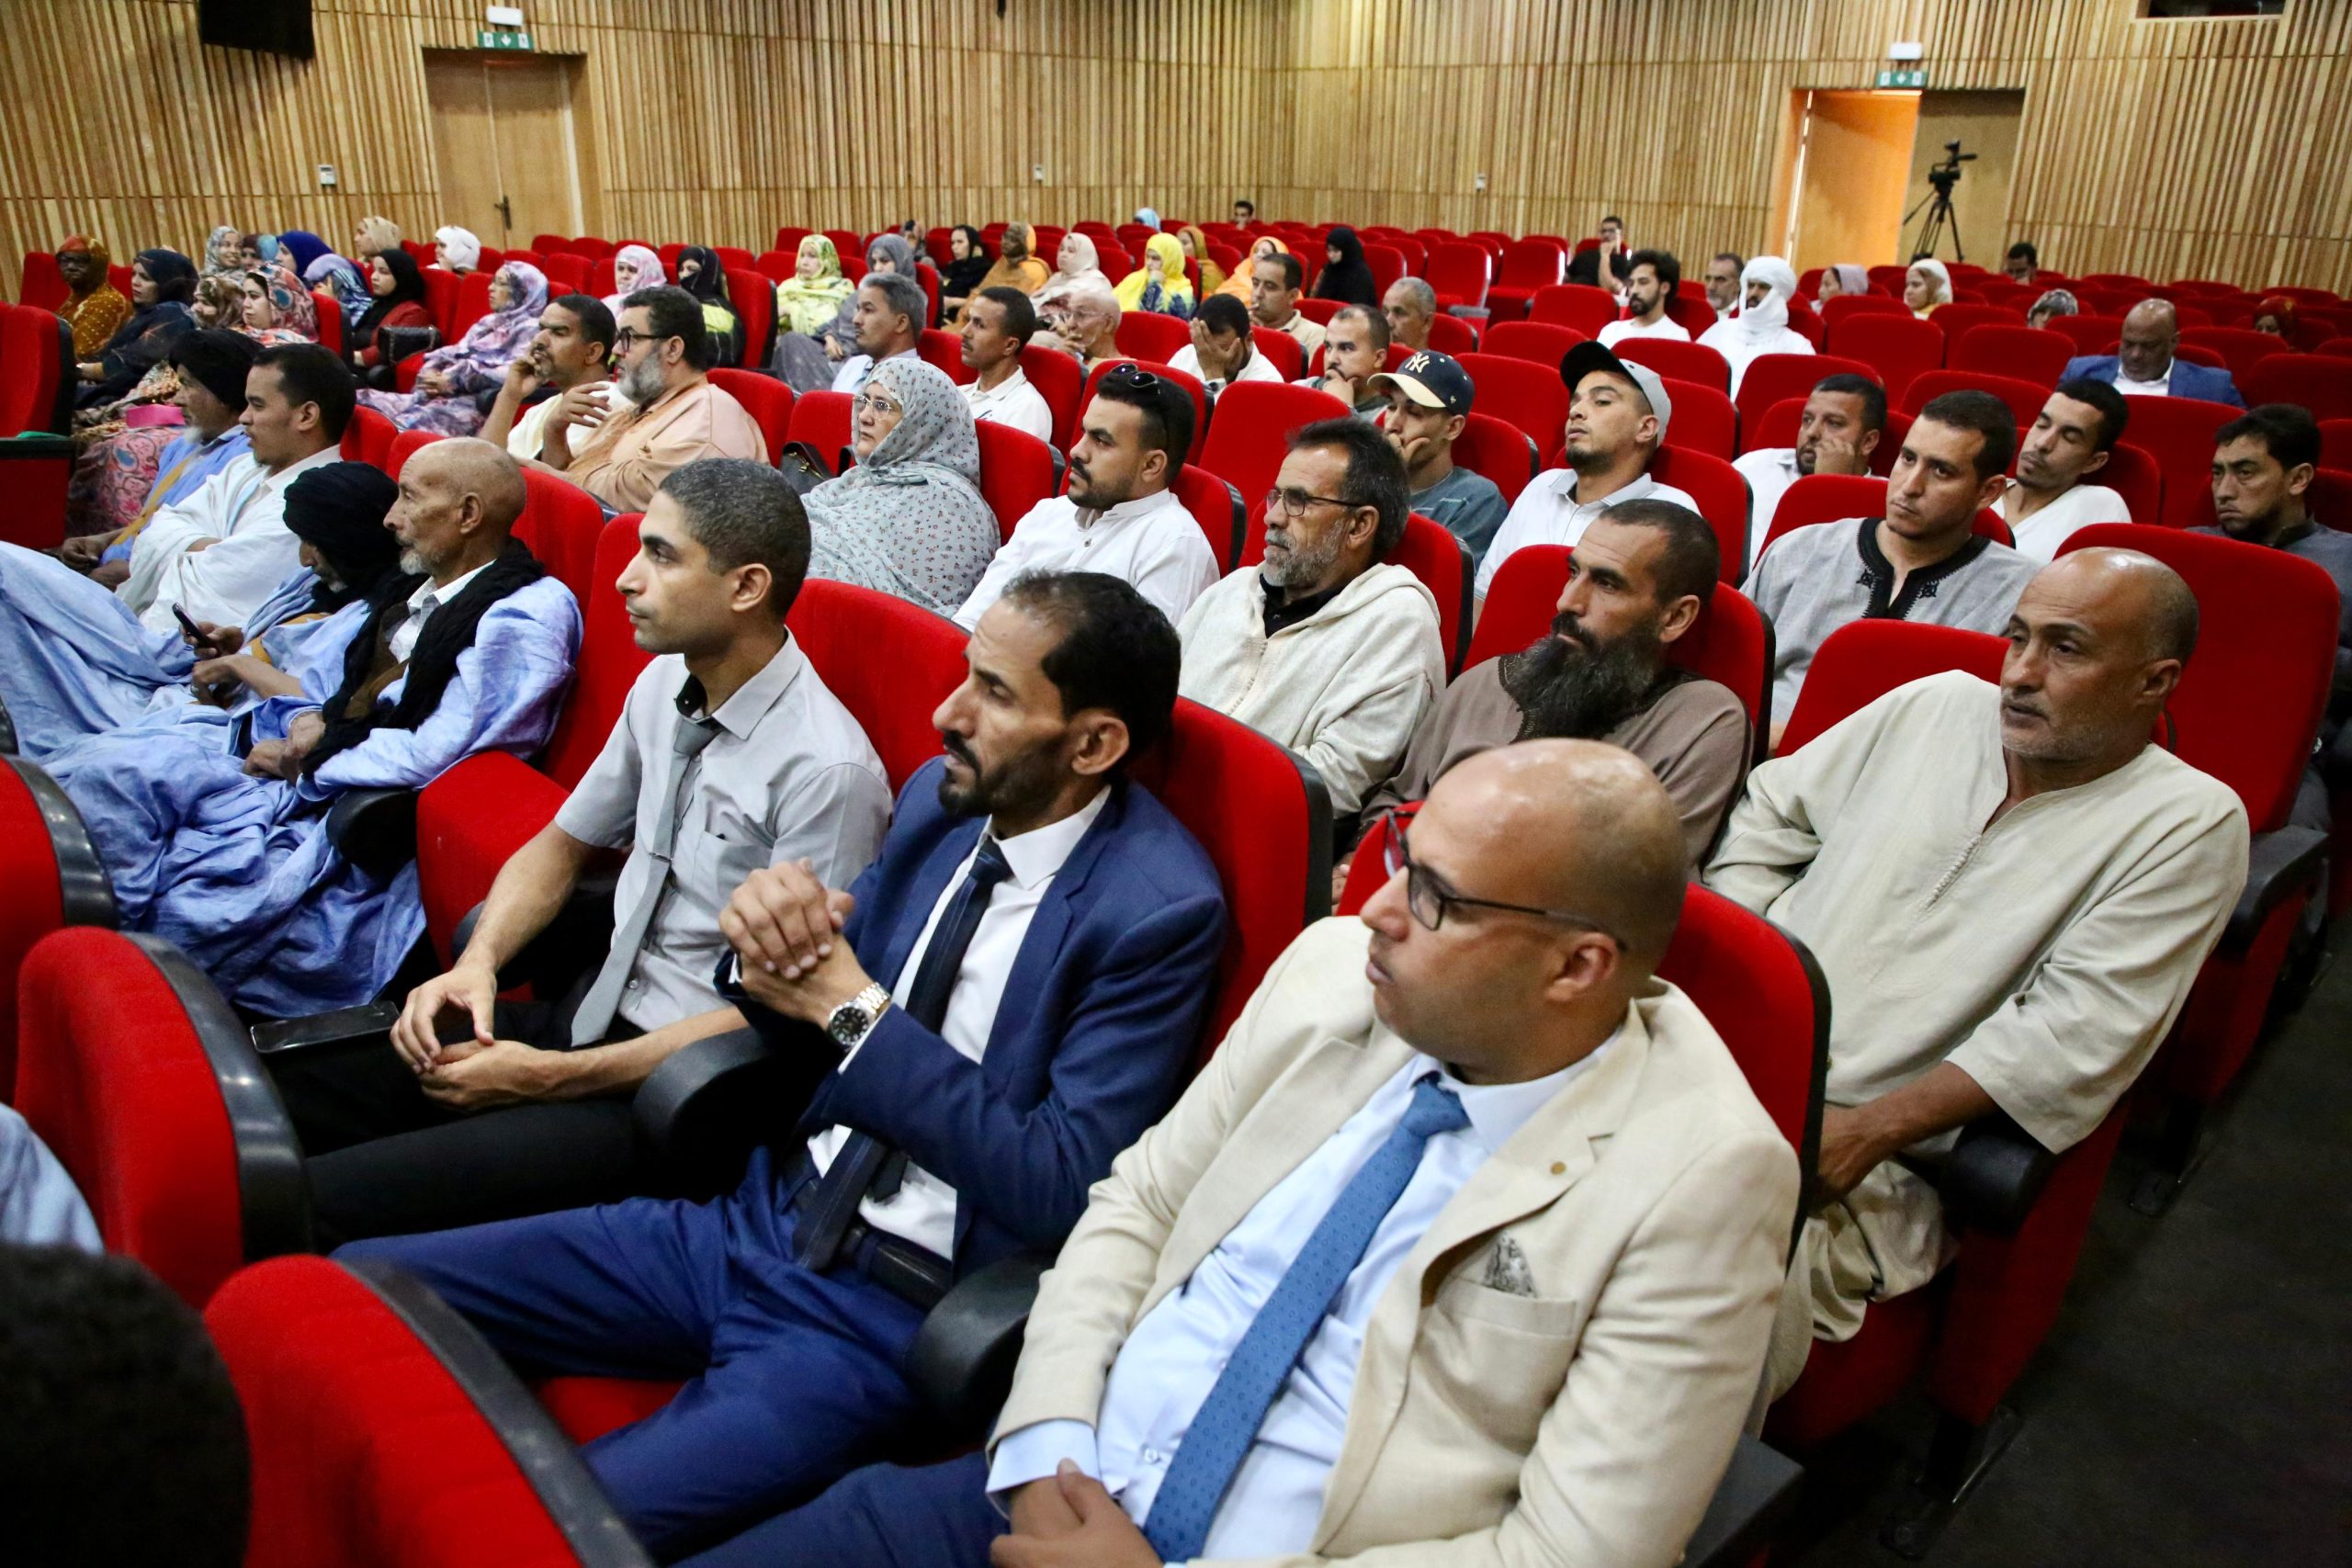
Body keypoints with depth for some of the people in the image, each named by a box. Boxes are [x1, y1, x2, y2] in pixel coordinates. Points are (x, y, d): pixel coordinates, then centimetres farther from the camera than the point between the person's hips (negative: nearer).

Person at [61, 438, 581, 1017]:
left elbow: (432, 756, -18)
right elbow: (320, 685, 28)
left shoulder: (529, 613, -11)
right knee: (111, 765, -7)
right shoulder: (407, 591, 18)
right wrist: (308, 722, 3)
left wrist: (308, 759, -6)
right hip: (301, 783, 9)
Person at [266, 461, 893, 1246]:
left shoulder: (827, 768, -21)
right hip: (595, 1008, 8)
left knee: (317, 1206, -19)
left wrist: (549, 1077, -15)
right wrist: (476, 963, -3)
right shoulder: (663, 683, 4)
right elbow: (564, 843, 17)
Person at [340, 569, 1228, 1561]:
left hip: (892, 1315, -7)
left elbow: (1060, 1191, -20)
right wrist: (772, 949, -13)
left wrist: (857, 1008, -19)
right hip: (761, 1217, 7)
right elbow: (802, 1026, 11)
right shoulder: (939, 799, 3)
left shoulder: (1158, 910, -17)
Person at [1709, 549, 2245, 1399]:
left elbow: (2076, 1035, -10)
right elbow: (1768, 811, 19)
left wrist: (1867, 1131, -17)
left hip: (1882, 1167, -4)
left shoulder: (2189, 823, 0)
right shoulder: (1938, 704, 14)